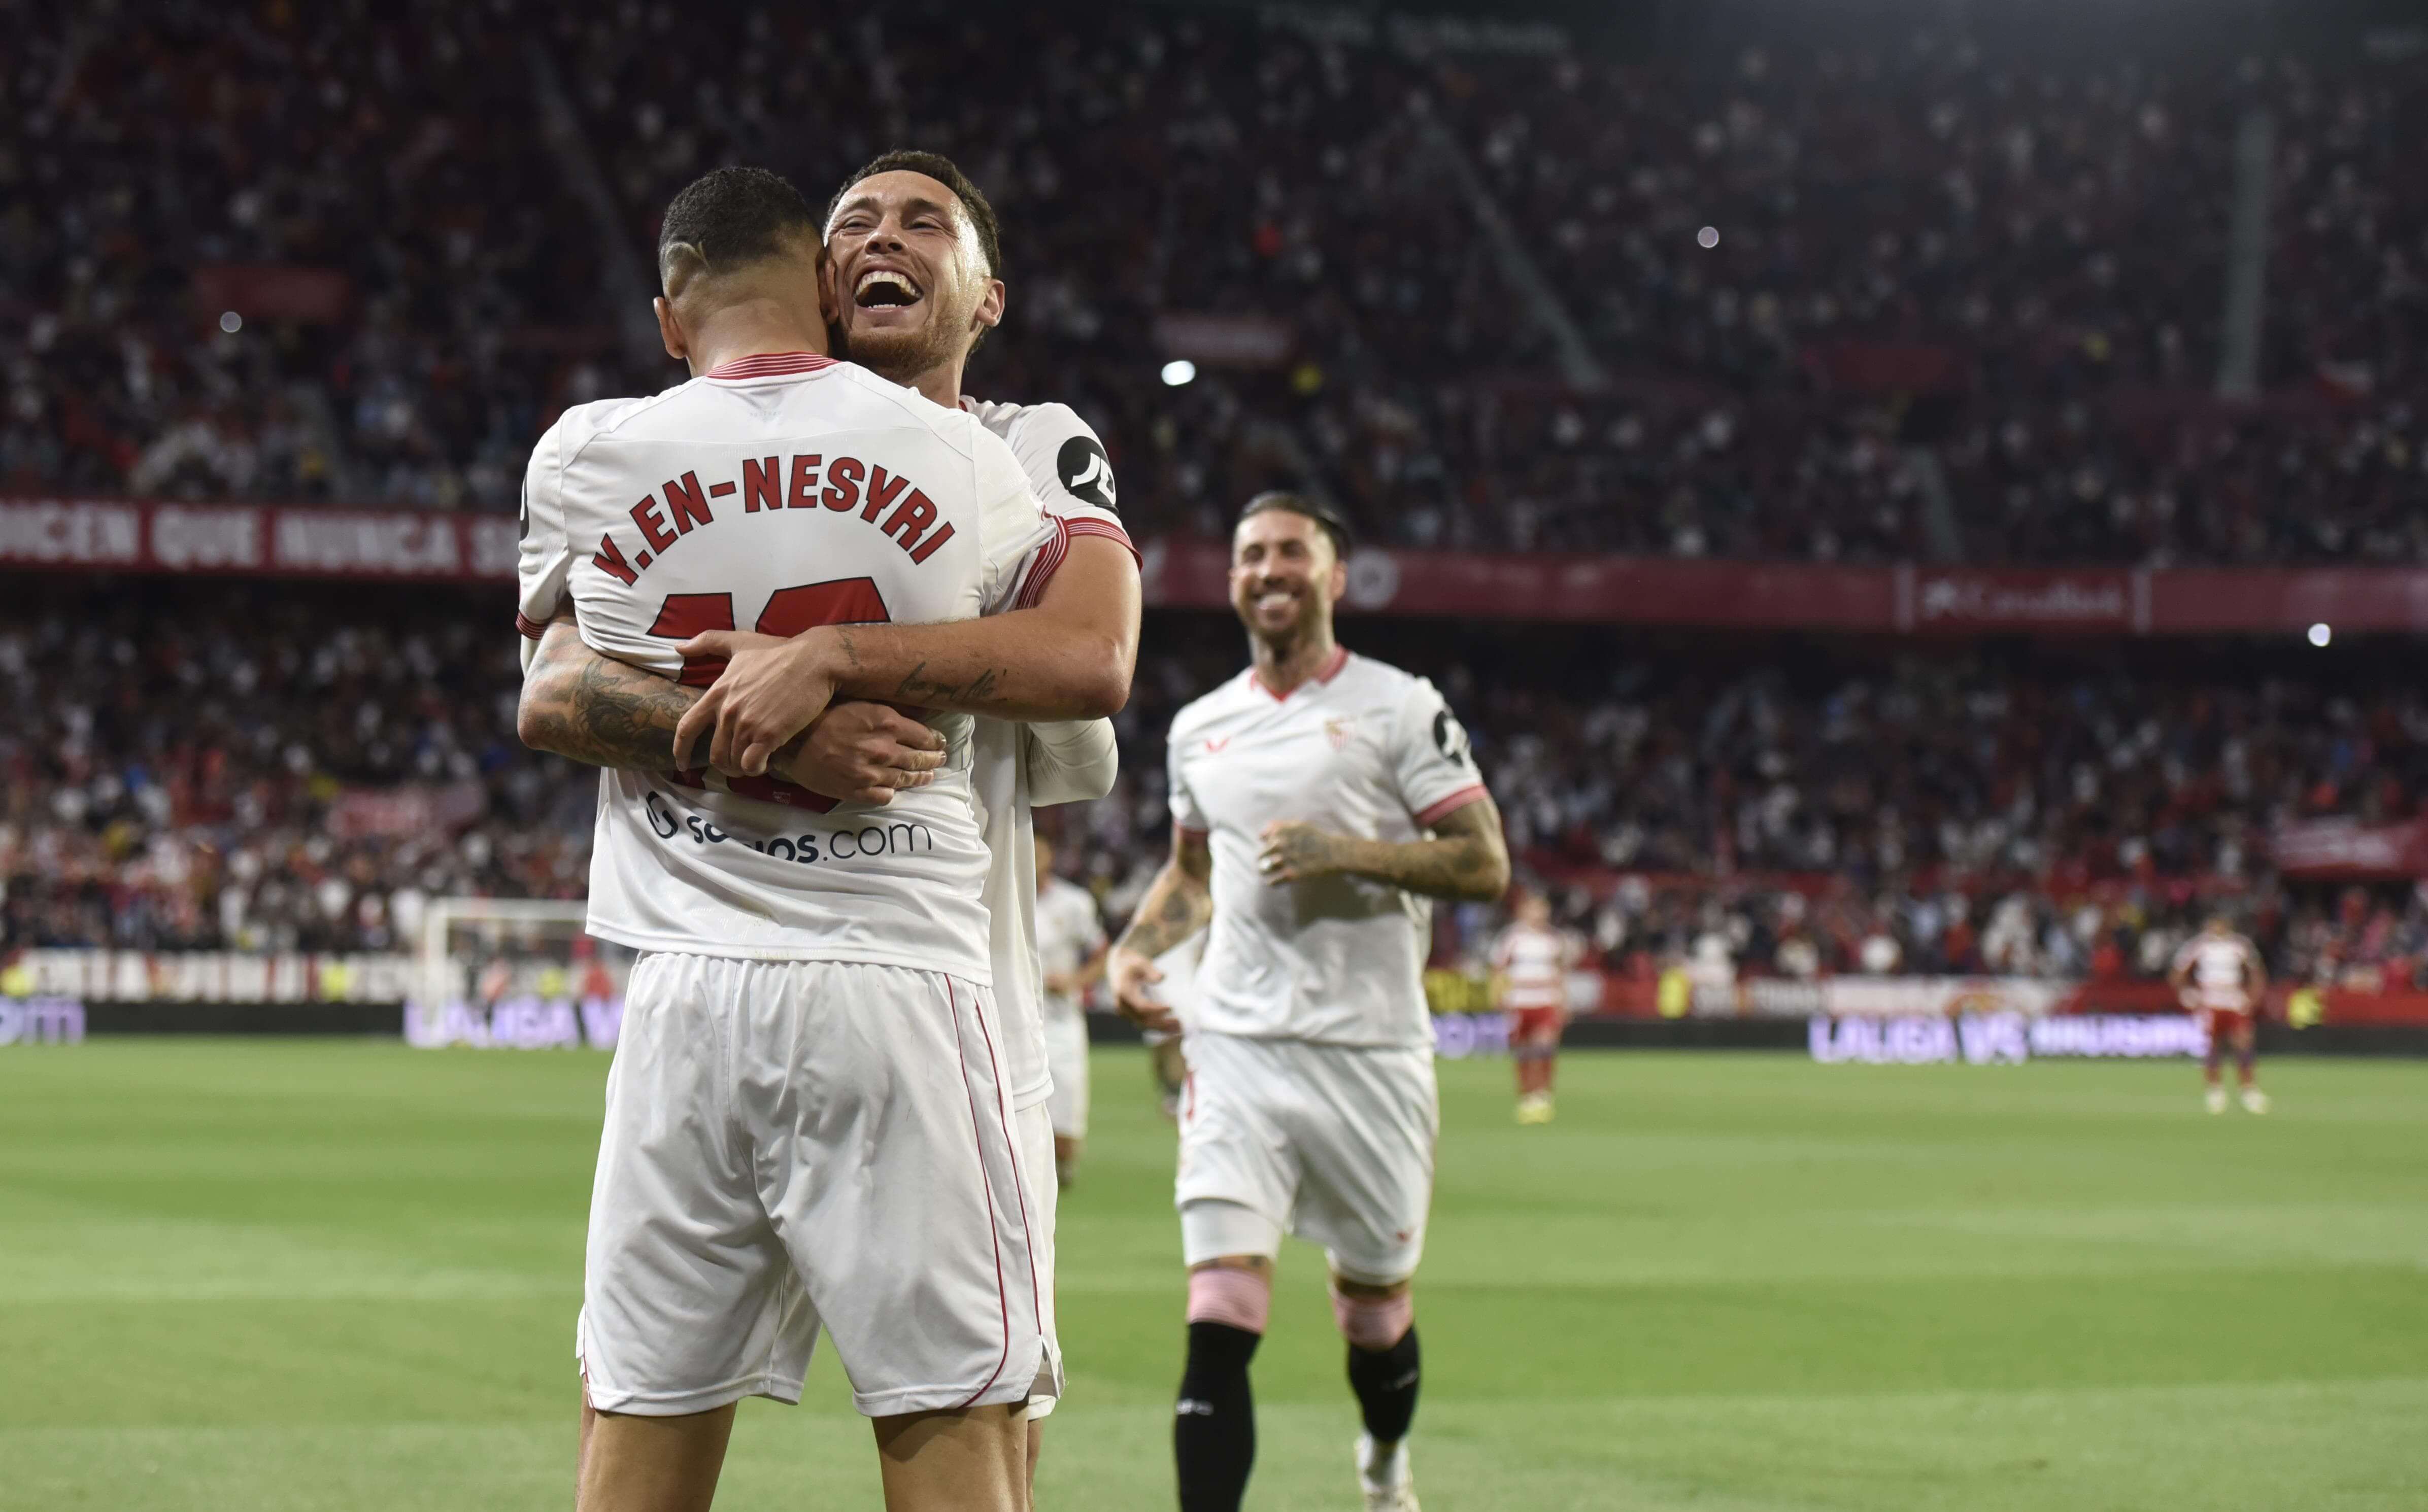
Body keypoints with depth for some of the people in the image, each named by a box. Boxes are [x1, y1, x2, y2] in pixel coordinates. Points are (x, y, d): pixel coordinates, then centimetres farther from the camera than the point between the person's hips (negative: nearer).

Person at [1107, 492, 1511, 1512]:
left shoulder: (1399, 707, -1)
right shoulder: (1200, 727, 13)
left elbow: (1485, 864, -6)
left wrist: (1347, 853, -17)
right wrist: (1136, 949, 10)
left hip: (1369, 1052, -2)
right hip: (1236, 1051, 2)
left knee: (1373, 1304, 12)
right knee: (1219, 1325, -13)